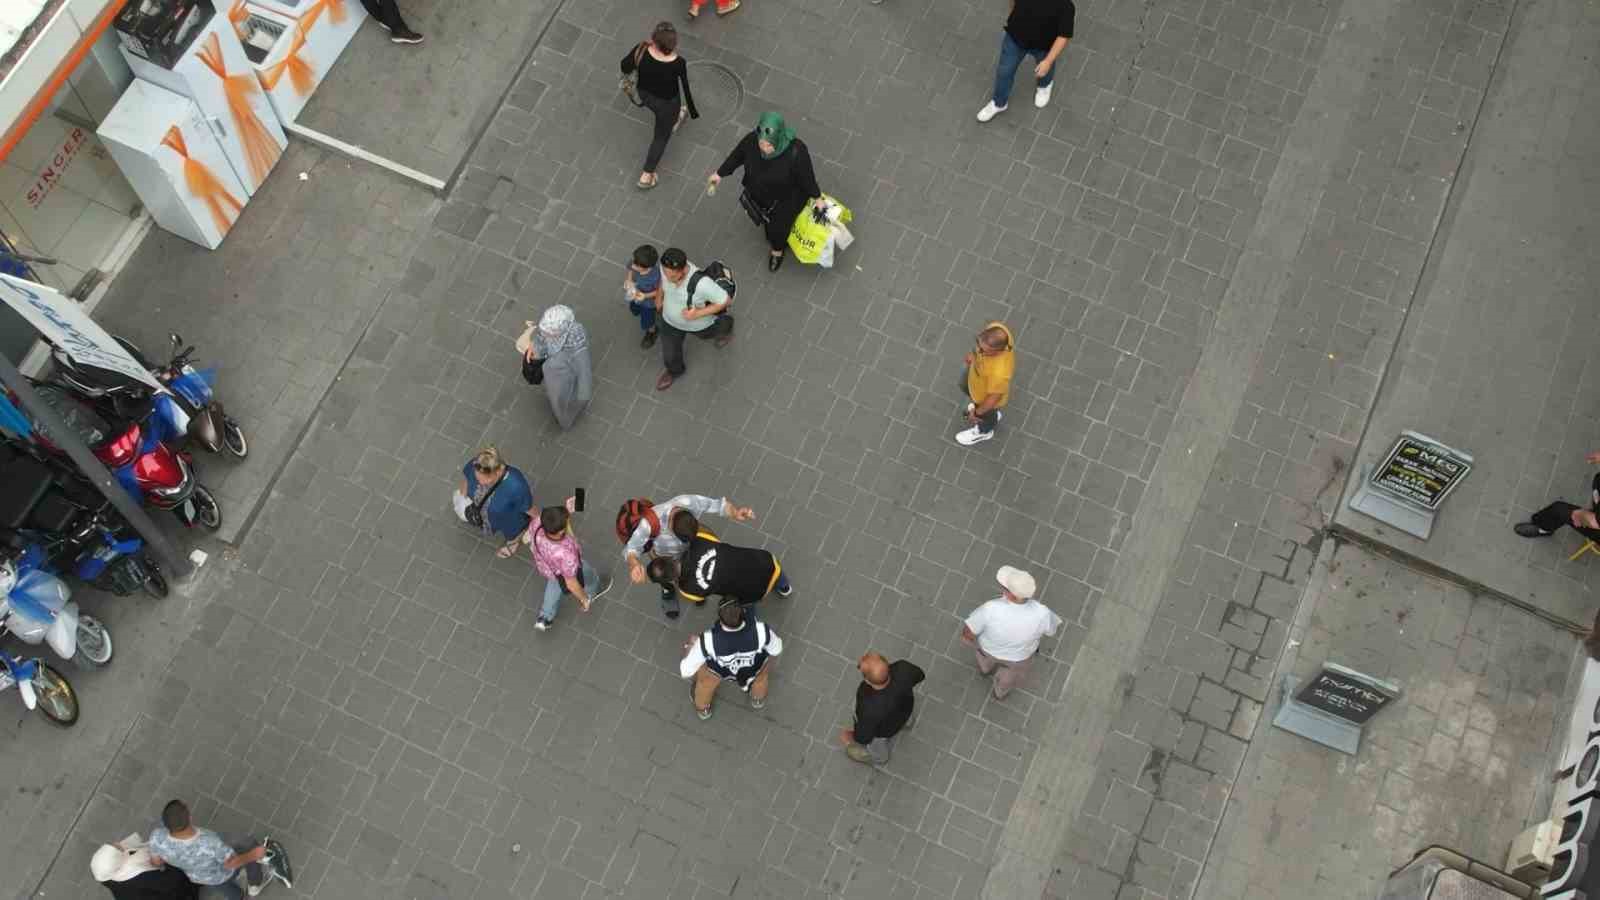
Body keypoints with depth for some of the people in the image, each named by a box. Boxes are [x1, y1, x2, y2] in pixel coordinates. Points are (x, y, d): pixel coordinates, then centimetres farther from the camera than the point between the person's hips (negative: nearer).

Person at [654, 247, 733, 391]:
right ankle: (675, 370, 60)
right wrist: (660, 296, 7)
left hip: (698, 323, -3)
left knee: (707, 334, 34)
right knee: (669, 354, 25)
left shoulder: (701, 283, -47)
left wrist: (698, 313, -35)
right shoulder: (667, 266, -31)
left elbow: (725, 300, -30)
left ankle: (725, 323, 68)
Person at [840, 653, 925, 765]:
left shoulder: (871, 709, -44)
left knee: (876, 743, 30)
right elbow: (918, 675, -14)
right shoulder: (902, 668, -37)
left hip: (883, 728, -3)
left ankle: (877, 756, 61)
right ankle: (905, 722, 68)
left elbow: (864, 736, -23)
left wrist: (850, 737, -3)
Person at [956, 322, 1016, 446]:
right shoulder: (996, 328, -33)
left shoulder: (999, 372, -49)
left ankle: (984, 431, 64)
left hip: (987, 394, -6)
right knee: (965, 385, 36)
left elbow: (994, 397, -29)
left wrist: (977, 413, -10)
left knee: (986, 414, 29)